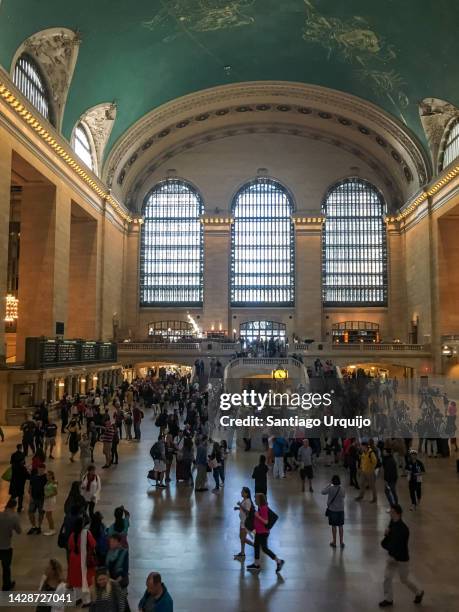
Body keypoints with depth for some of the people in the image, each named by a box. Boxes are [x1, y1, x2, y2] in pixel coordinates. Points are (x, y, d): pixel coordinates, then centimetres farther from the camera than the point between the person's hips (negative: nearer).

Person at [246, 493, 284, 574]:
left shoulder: (264, 509, -23)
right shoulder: (260, 508, 6)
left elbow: (266, 522, -26)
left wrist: (257, 516, -31)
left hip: (263, 533, -10)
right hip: (259, 532, 10)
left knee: (264, 548, -2)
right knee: (256, 546, 16)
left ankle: (279, 561, 7)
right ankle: (256, 565, 28)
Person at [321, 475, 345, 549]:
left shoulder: (330, 488, -19)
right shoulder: (342, 490, -11)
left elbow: (323, 492, -8)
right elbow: (343, 496, 6)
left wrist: (329, 485, -2)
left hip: (332, 510, -2)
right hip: (341, 510, 2)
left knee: (334, 526, 10)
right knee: (340, 526, 14)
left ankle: (334, 542, 20)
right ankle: (341, 542, 22)